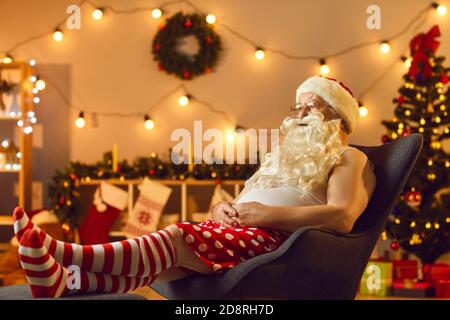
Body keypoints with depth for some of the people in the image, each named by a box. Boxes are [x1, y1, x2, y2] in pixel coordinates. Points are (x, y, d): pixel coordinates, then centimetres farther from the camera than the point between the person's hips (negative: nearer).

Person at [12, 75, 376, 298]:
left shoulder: (350, 159, 12)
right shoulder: (281, 157, 36)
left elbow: (343, 216, -9)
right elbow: (241, 202, 30)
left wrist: (268, 213, -13)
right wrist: (220, 209, 4)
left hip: (276, 238, -7)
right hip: (233, 232, 7)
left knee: (180, 237, -32)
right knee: (175, 253, -26)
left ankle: (63, 254, -49)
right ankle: (69, 281, -50)